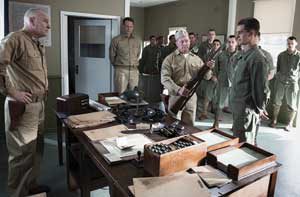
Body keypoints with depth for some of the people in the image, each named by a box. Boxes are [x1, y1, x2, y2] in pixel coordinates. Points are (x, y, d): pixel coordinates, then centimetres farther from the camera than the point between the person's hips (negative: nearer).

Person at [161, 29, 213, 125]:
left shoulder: (196, 59, 10)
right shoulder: (170, 59, -3)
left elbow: (206, 77, 9)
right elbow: (165, 78, -14)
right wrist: (178, 90, -28)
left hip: (191, 97, 3)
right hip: (175, 96, -3)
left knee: (189, 126, 12)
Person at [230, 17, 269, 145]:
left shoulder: (257, 58, -19)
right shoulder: (244, 55, 11)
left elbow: (261, 88, -18)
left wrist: (259, 109, -8)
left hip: (247, 111, -9)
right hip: (238, 108, 9)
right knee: (237, 141, 20)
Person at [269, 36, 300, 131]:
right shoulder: (281, 55, 6)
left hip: (292, 83, -2)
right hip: (280, 81, 3)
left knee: (291, 104, 2)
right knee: (277, 102, 9)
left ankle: (289, 123, 14)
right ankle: (274, 120, 21)